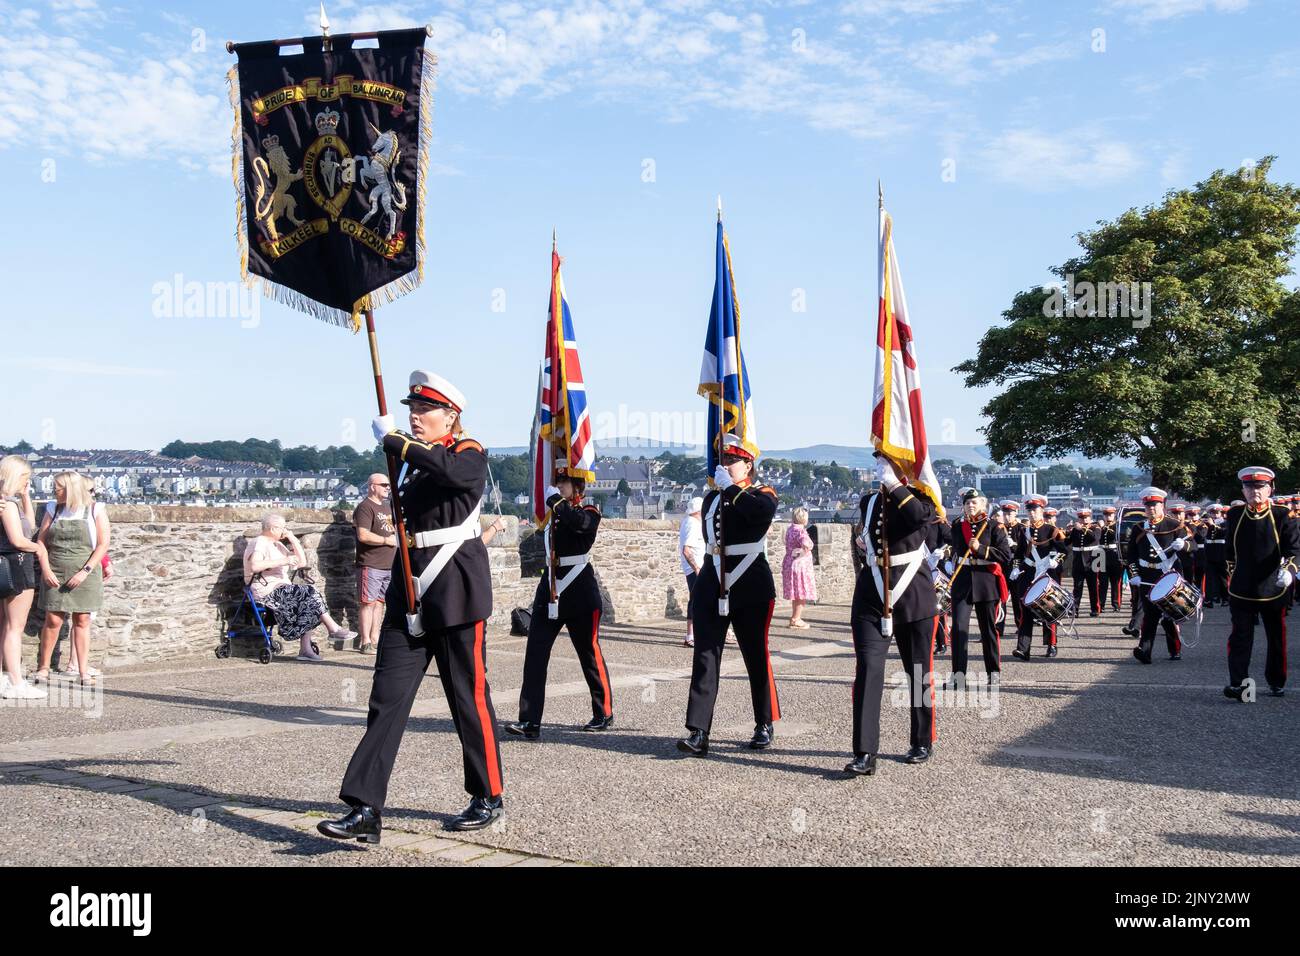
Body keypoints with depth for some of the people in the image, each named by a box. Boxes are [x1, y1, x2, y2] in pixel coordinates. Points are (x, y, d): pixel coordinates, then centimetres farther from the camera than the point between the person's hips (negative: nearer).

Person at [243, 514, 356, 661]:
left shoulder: (278, 545, 22)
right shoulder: (259, 543, -6)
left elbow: (302, 562, 20)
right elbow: (254, 566, -27)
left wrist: (293, 539, 10)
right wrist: (283, 561, -25)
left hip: (280, 589, 9)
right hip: (267, 591, -9)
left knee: (308, 597, -13)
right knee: (310, 593, -20)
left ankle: (305, 649, -16)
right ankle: (334, 629, -11)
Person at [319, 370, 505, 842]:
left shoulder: (469, 453, -6)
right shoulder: (413, 459, 15)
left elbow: (453, 472, -31)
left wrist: (392, 440, -23)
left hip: (455, 591, -6)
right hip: (409, 590, 7)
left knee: (469, 697, 4)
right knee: (387, 697, -1)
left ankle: (489, 798, 20)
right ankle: (366, 810, -1)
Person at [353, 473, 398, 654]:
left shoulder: (388, 506, 20)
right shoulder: (365, 507, -8)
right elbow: (363, 535, -20)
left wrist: (398, 537, 14)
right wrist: (387, 540, -15)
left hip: (389, 564, 8)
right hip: (370, 564, -8)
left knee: (379, 601, 11)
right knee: (368, 602, -5)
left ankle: (374, 639, 18)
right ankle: (365, 642, -2)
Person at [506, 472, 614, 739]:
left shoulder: (590, 512, -5)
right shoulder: (551, 512, 13)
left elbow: (579, 521, -28)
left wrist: (556, 500, -19)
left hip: (580, 596, -5)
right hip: (549, 592, 5)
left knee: (590, 654, 6)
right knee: (535, 653, -6)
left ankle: (604, 714, 23)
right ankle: (529, 721, -7)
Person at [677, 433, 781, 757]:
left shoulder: (763, 494, -2)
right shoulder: (712, 497, 14)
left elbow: (762, 511, -27)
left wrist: (730, 487, -19)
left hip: (751, 589, -4)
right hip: (711, 587, 4)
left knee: (756, 656, 7)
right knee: (705, 657, -5)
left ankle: (765, 724, 25)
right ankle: (698, 733, -8)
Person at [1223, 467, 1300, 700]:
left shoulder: (1281, 515, -4)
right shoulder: (1234, 516, 4)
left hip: (1274, 590, -1)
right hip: (1241, 591, 1)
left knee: (1277, 638, 13)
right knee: (1240, 637, -7)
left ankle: (1277, 682, 29)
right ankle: (1239, 684, -10)